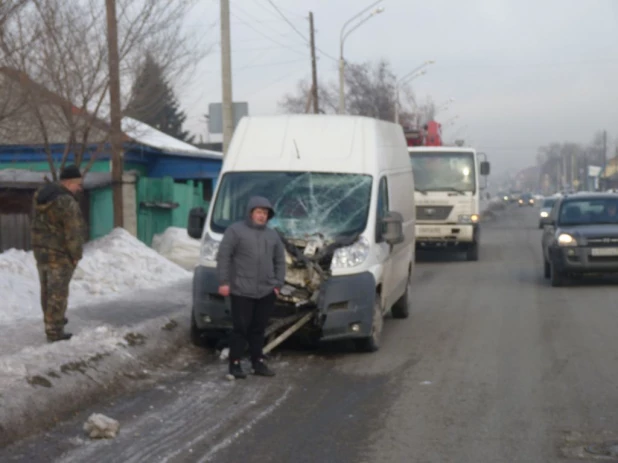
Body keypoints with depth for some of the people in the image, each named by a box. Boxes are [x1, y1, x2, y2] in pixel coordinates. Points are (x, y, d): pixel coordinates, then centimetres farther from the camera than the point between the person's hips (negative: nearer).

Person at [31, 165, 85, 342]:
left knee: (47, 290, 21)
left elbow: (38, 224, 7)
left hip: (41, 250, 8)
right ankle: (54, 332, 5)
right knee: (58, 293, 1)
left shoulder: (40, 195, 3)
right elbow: (73, 233, -22)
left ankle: (52, 321, 38)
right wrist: (76, 256, -9)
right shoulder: (67, 203, -23)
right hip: (60, 255, -8)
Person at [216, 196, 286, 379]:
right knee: (241, 328, -5)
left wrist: (278, 284, 10)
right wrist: (223, 281, -11)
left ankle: (258, 362, 18)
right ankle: (235, 364, 1)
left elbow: (280, 261, 19)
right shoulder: (235, 230, -3)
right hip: (242, 291, -5)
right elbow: (223, 256, -6)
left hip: (267, 292, 5)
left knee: (258, 329, 10)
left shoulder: (272, 235, 15)